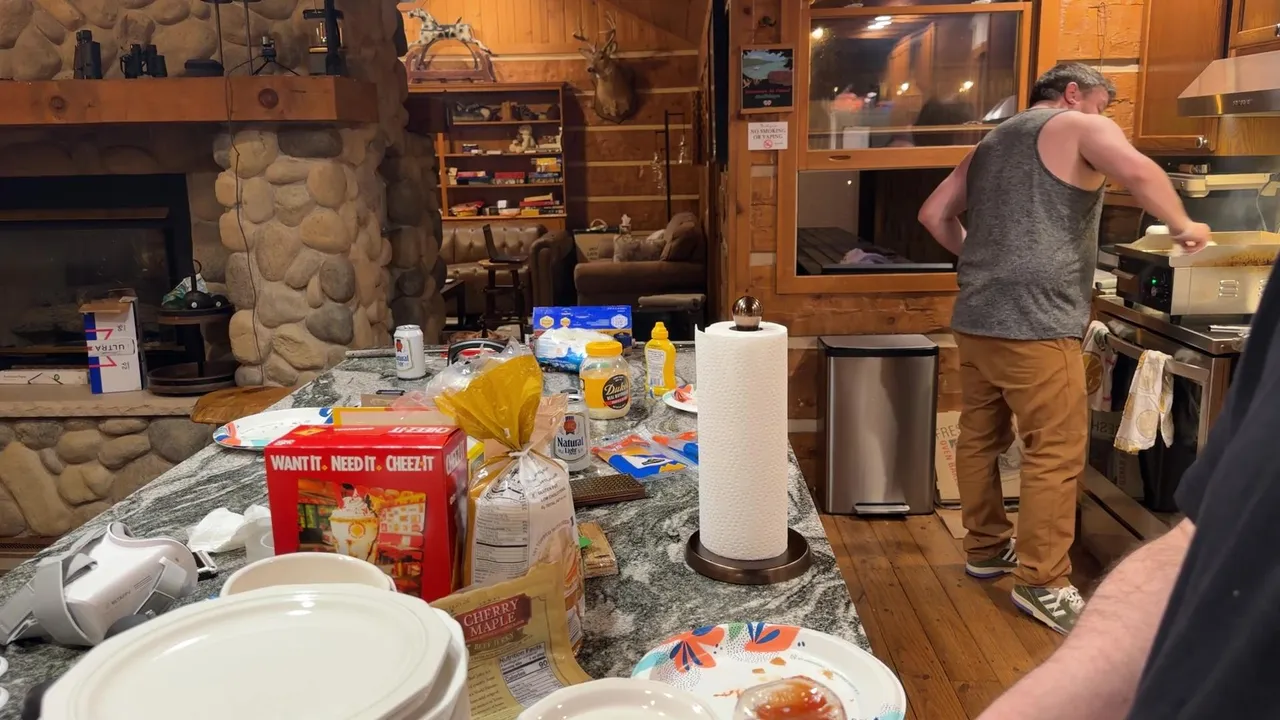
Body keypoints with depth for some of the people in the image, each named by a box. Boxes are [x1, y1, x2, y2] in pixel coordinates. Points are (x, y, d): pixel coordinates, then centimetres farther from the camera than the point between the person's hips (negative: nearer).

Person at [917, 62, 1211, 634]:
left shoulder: (990, 143, 22)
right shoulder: (1081, 128, 1)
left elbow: (934, 214, 22)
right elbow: (1137, 171, -18)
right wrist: (1182, 227, -3)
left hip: (974, 318, 8)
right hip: (1035, 324, -8)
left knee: (980, 437, 15)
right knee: (1055, 453, -2)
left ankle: (986, 548, 27)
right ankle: (1041, 582, 2)